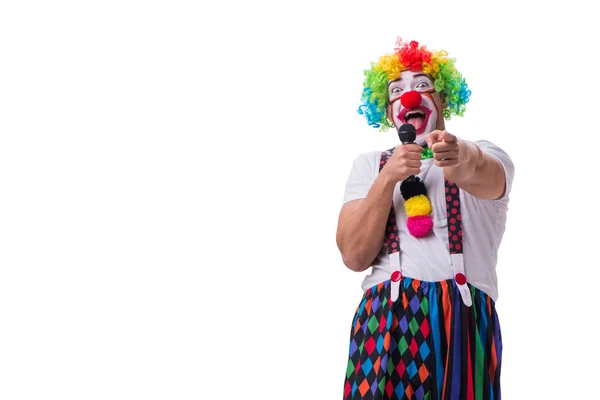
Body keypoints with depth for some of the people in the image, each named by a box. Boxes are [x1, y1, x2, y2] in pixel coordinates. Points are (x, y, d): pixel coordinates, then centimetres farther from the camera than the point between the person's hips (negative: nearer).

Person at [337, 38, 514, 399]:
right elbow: (354, 255, 2)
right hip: (386, 316, 1)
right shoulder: (369, 165, 14)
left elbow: (479, 174, -16)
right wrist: (387, 179, -7)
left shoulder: (486, 158, 10)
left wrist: (461, 157, -39)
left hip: (464, 315, -1)